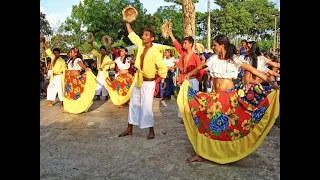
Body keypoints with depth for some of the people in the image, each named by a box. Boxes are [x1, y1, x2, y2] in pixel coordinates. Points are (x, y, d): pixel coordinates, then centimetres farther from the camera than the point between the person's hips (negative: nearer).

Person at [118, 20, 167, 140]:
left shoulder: (155, 53, -18)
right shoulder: (141, 45, 1)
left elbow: (163, 68, -17)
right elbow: (131, 34, 14)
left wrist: (156, 80, -10)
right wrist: (127, 22, 15)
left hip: (148, 83, -7)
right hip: (138, 81, 7)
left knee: (146, 107, -3)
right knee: (133, 105, 12)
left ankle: (151, 131, 14)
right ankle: (129, 129, 24)